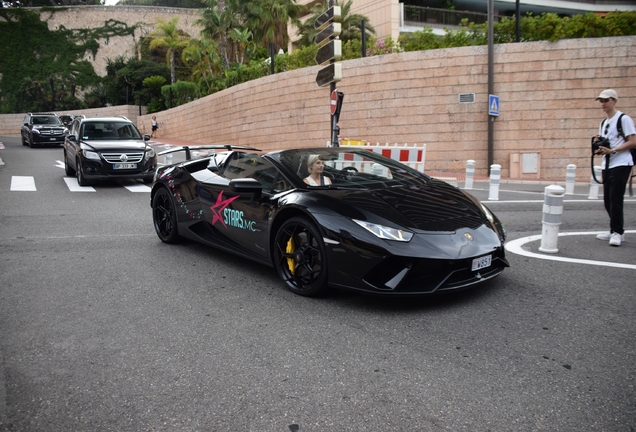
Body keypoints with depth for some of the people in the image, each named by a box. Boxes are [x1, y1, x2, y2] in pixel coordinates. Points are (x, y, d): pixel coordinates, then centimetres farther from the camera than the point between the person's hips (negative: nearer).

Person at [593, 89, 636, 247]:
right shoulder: (603, 123, 17)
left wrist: (612, 150, -20)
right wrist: (599, 146, -1)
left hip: (621, 164, -8)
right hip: (607, 165, 8)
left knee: (615, 199, -11)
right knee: (608, 200, 9)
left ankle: (617, 232, -3)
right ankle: (615, 230, 20)